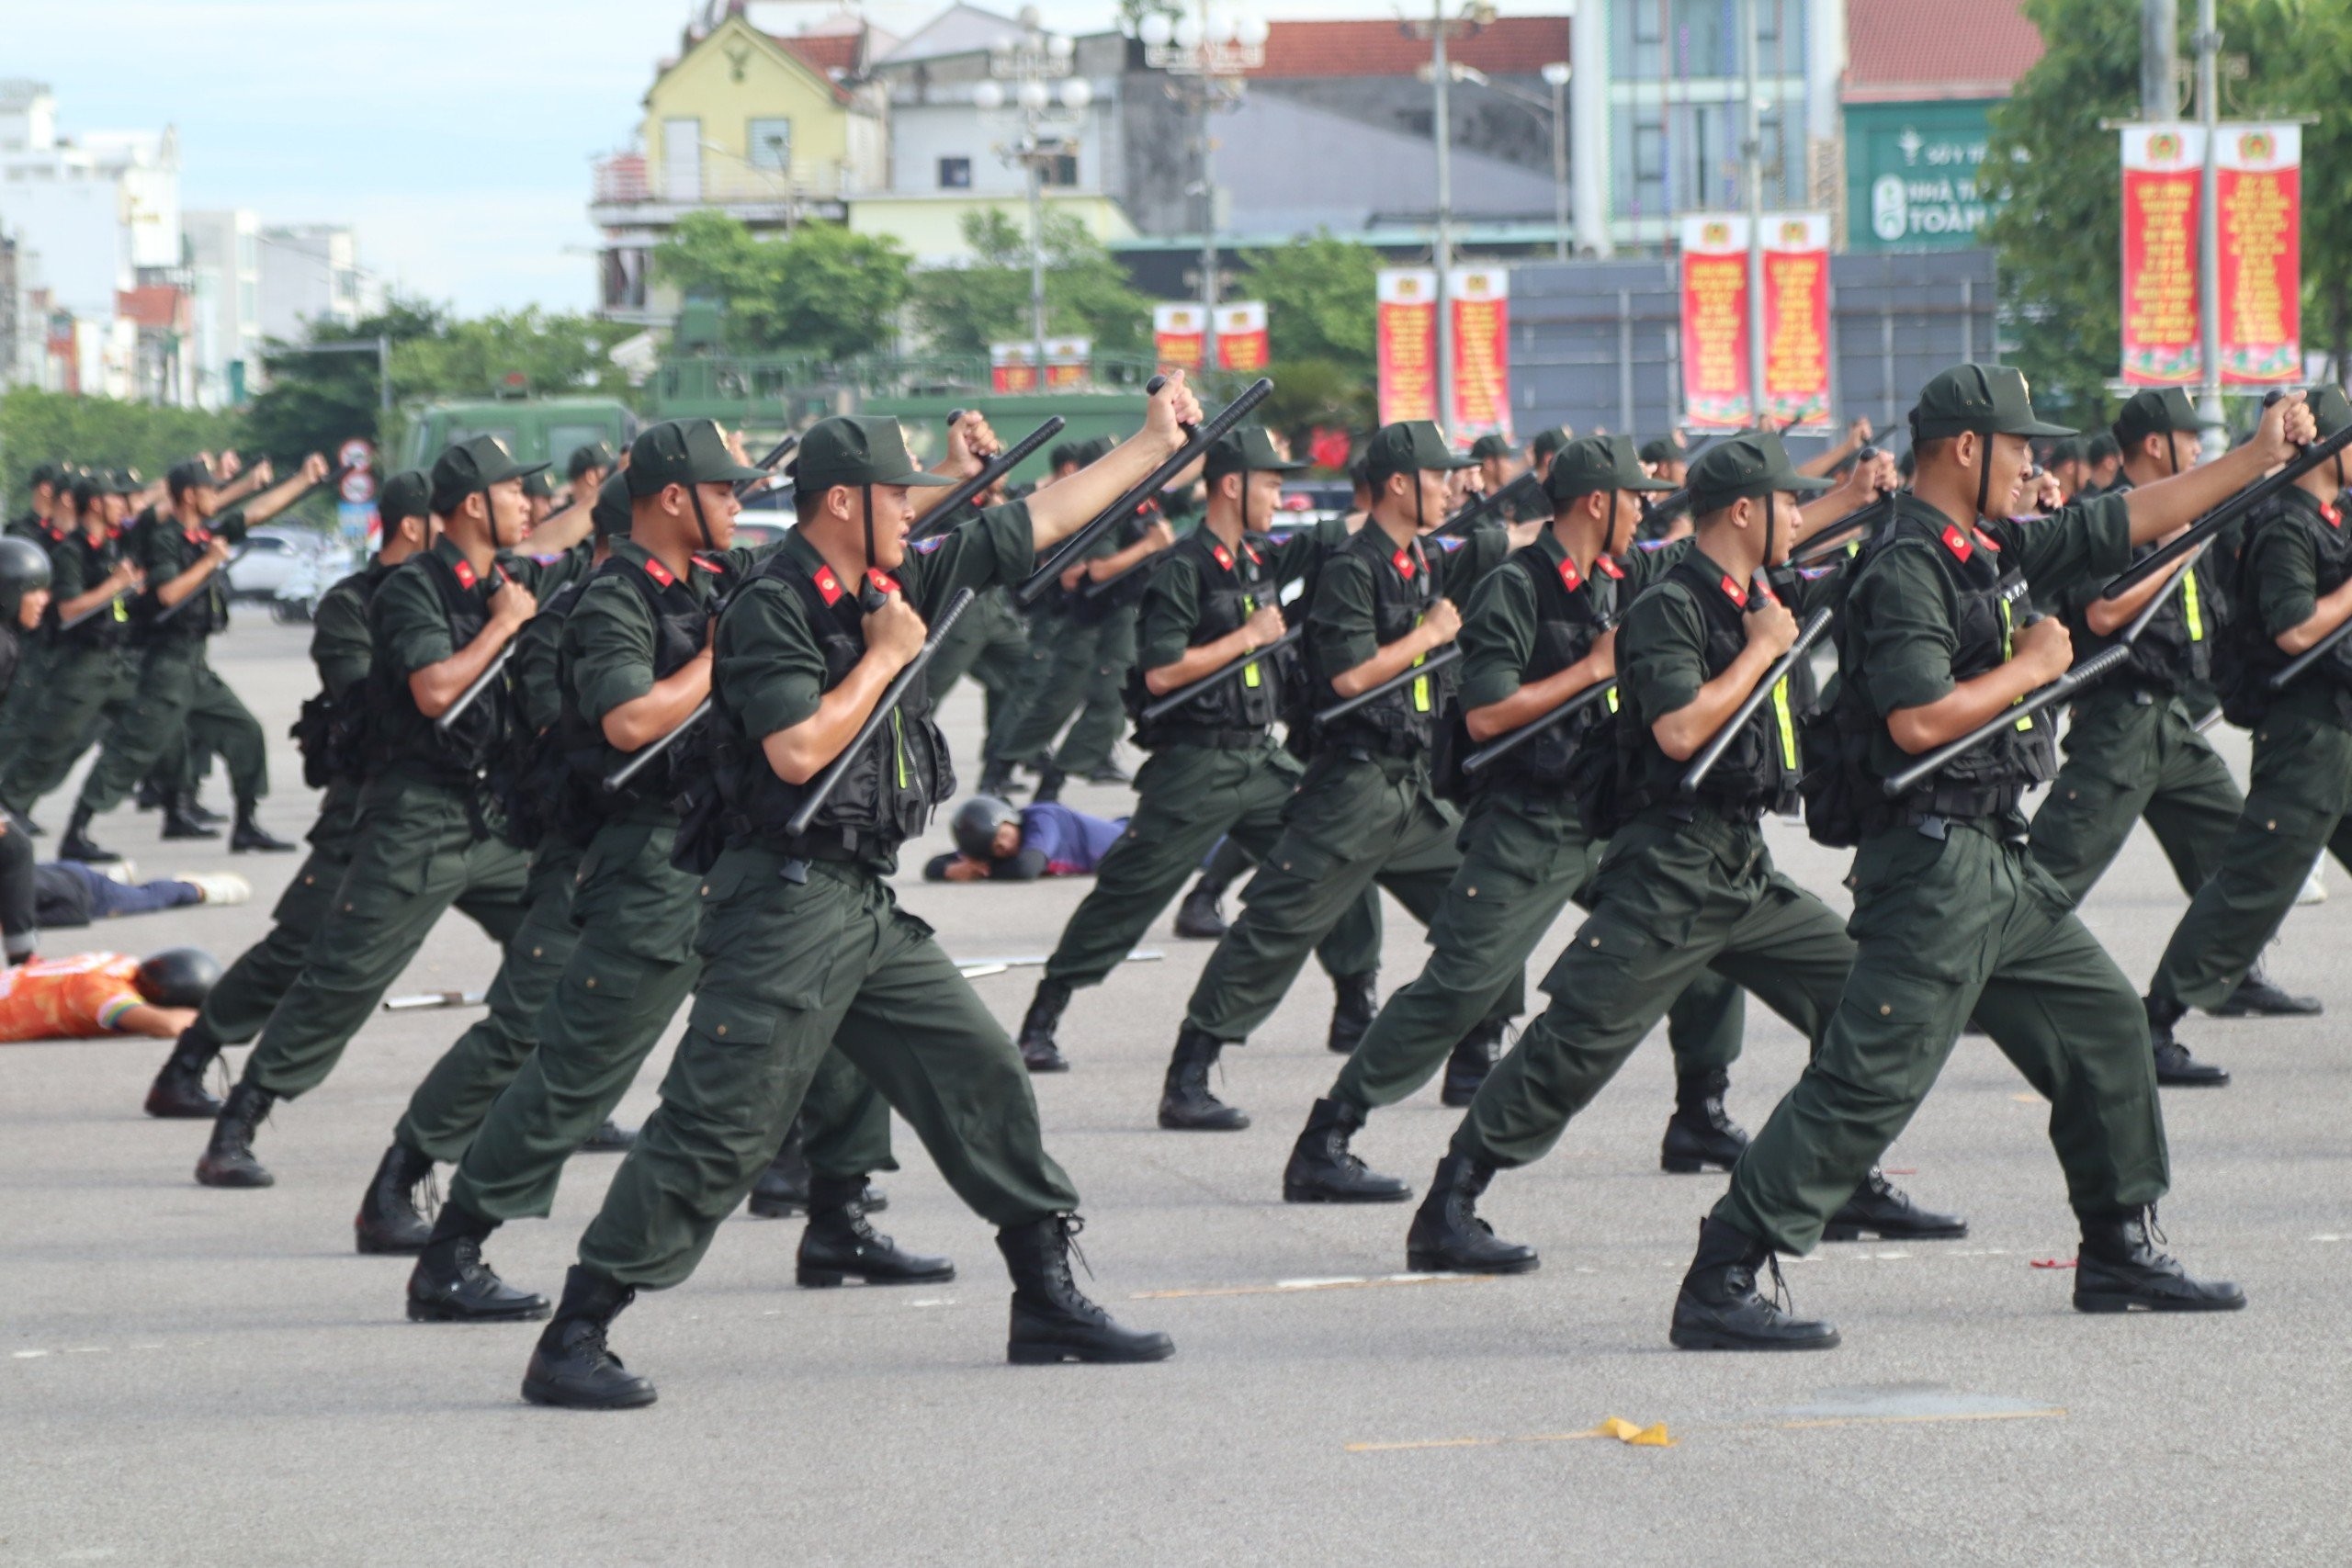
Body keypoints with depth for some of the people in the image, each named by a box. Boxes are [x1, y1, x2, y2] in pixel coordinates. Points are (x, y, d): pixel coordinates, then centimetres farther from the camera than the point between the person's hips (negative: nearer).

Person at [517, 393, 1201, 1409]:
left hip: (870, 907, 9)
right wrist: (886, 655, -12)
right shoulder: (770, 611, -13)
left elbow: (1043, 521, 20)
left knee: (981, 1076, 10)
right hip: (786, 899, -9)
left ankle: (1048, 1301, 20)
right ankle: (572, 1343, -9)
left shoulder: (897, 585, 11)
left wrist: (1157, 441, 24)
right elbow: (798, 750, -24)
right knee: (714, 1130, -11)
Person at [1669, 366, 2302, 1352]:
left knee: (2103, 1024, 15)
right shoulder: (1906, 570, -15)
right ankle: (1719, 1287, -15)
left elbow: (2133, 521, 24)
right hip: (1931, 862, -10)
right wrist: (2031, 668, -12)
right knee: (1872, 1077, -14)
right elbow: (1917, 719, -25)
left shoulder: (1998, 552, 14)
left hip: (1998, 864, 10)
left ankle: (2120, 1253, 27)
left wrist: (2260, 456, 25)